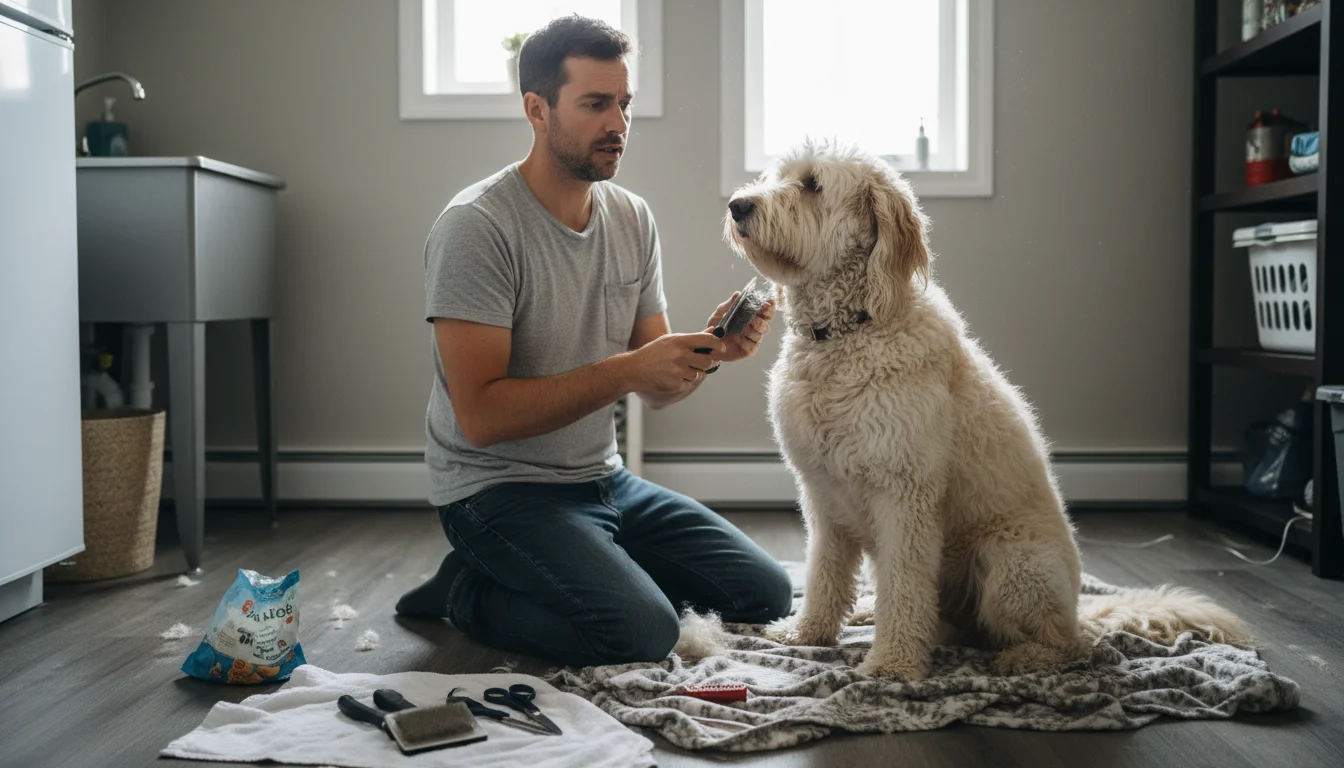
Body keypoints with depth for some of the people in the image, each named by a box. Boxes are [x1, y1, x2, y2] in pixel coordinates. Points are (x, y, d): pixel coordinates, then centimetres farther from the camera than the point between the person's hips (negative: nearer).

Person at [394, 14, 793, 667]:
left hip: (605, 479, 7)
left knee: (766, 594, 2)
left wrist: (708, 350, -16)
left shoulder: (633, 218, 5)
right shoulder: (476, 227, -17)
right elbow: (481, 416, -23)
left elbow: (656, 390, 6)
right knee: (645, 632, -27)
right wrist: (628, 369, -28)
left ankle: (592, 571, 14)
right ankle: (471, 590, -2)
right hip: (499, 488, -7)